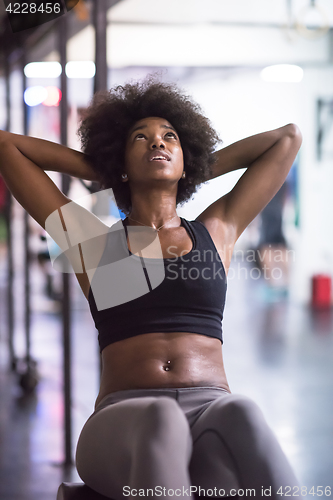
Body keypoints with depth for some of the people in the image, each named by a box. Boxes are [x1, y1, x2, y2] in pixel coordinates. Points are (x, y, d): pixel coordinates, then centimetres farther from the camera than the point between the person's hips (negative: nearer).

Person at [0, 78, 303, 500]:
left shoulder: (217, 229, 21)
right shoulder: (93, 241, 17)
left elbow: (288, 137, 28)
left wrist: (198, 172, 32)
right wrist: (102, 171, 28)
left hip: (213, 409, 1)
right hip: (123, 425, -1)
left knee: (239, 415, -37)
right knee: (160, 419, -39)